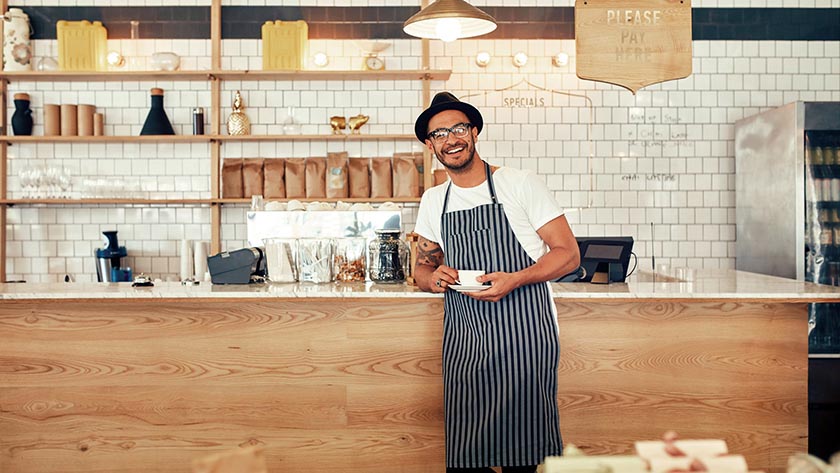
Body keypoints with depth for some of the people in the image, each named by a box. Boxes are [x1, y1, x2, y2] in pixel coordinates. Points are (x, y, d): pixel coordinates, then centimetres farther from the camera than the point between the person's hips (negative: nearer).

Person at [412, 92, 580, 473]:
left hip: (524, 339, -4)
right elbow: (422, 268, 20)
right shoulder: (433, 201, 13)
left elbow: (568, 254, -3)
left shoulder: (521, 184, -2)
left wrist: (515, 280, -19)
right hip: (463, 341, 4)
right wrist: (433, 278, -4)